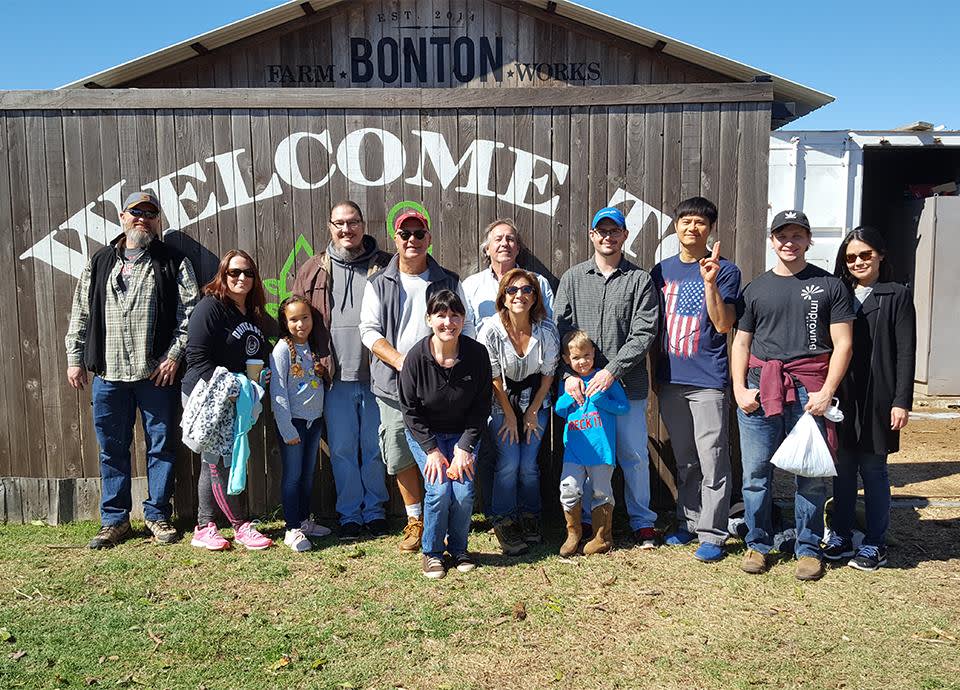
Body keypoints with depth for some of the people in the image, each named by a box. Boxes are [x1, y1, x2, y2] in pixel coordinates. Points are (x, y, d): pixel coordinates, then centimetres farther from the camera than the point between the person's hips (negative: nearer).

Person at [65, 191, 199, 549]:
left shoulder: (173, 262, 4)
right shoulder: (100, 263, 14)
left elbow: (189, 311, -2)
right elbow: (81, 313, 15)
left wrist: (174, 354, -10)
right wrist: (75, 358, 9)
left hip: (156, 372, -3)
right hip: (107, 373, 3)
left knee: (161, 446, 4)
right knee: (112, 449, 9)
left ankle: (158, 516, 17)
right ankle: (115, 520, 20)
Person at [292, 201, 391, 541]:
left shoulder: (384, 266, 2)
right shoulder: (314, 269, 6)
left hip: (376, 376, -1)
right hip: (336, 377, 1)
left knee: (375, 447, 9)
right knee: (342, 449, 9)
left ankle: (375, 509, 26)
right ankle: (349, 513, 23)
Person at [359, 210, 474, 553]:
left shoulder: (449, 282, 8)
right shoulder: (379, 284, 7)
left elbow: (465, 328, 7)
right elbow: (369, 330, 1)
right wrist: (400, 361, -14)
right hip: (394, 386, 1)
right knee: (400, 457, 5)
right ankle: (415, 520, 22)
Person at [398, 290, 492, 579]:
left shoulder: (477, 354, -15)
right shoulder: (416, 356, -19)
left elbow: (481, 406, -7)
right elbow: (410, 409, -10)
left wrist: (464, 447, -13)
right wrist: (431, 450, -15)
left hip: (463, 433, 1)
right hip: (424, 433, -1)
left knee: (464, 492, -15)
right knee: (439, 489, -18)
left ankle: (458, 548, 13)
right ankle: (432, 552, 7)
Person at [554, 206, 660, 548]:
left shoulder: (640, 279, 2)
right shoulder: (573, 277, 9)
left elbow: (644, 333, -7)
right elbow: (560, 329, 3)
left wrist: (612, 370, -16)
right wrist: (569, 373, -9)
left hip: (627, 384, -2)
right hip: (580, 385, 2)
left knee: (634, 454, 5)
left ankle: (642, 521, 22)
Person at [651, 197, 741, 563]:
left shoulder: (725, 270, -1)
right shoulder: (662, 270, 11)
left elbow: (723, 325, -10)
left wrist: (710, 282, -21)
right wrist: (652, 374, 12)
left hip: (708, 381, -4)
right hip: (670, 379, 4)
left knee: (712, 460, -2)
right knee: (683, 460, 14)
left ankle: (711, 534, 7)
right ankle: (687, 522, 26)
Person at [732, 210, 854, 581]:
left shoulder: (829, 285, 8)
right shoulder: (756, 288, 14)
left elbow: (842, 344, 3)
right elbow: (741, 343, 13)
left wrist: (826, 391, -8)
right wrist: (739, 388, 0)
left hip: (810, 392, -1)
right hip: (760, 387, 2)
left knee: (812, 475, 4)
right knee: (756, 473, 4)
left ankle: (808, 548, 19)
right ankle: (758, 544, 19)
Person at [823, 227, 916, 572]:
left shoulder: (897, 296, 0)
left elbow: (906, 353, -4)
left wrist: (902, 401, -10)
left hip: (877, 398, -4)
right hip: (842, 398, 4)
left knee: (873, 469, 4)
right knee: (842, 469, 9)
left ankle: (875, 544, 16)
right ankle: (841, 537, 20)